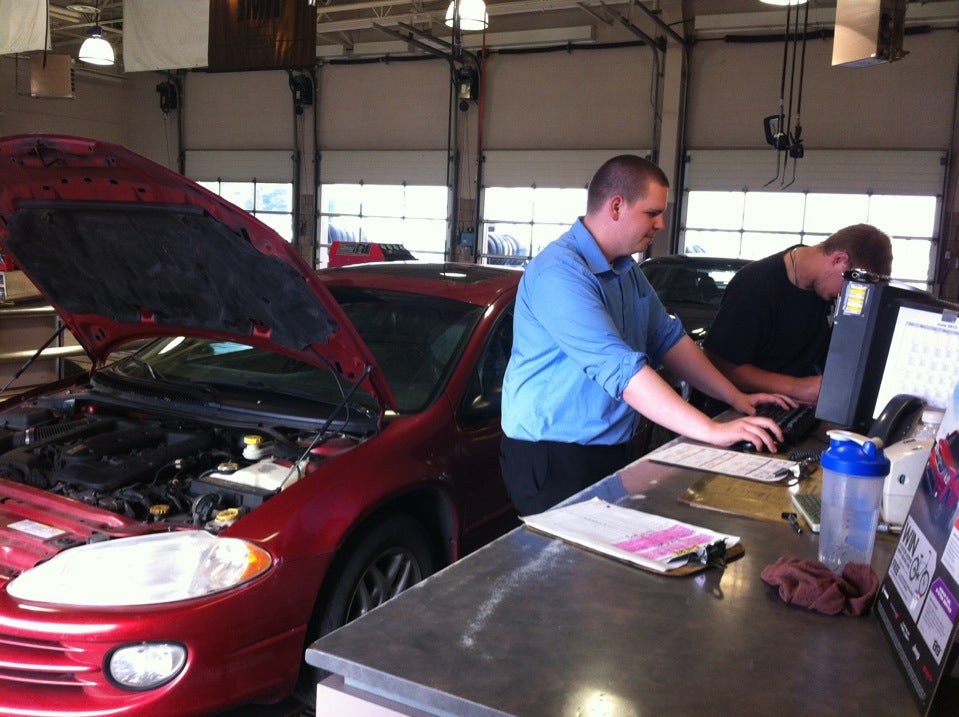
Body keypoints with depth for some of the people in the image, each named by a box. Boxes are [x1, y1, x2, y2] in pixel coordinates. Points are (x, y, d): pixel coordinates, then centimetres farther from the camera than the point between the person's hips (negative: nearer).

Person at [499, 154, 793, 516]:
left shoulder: (627, 270, 10)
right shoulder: (560, 272, -22)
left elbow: (668, 338, 15)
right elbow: (619, 368, -29)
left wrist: (736, 398, 7)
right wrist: (712, 431, -30)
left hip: (613, 451, 9)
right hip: (552, 459, -9)